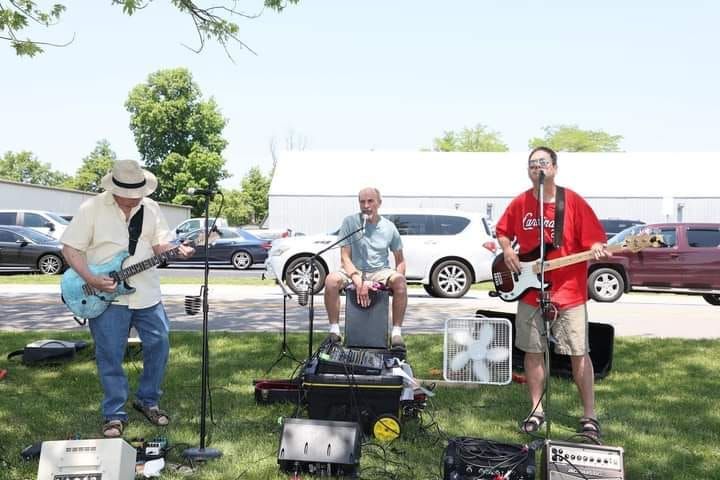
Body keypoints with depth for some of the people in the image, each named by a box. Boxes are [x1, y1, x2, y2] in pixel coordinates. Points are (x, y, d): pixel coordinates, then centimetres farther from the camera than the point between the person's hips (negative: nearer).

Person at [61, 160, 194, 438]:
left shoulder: (150, 208, 5)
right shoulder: (92, 209, -8)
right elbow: (70, 248, -6)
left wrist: (177, 251, -13)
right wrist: (91, 279, -18)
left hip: (147, 293, 4)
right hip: (106, 296, -4)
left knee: (159, 345, 7)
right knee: (110, 357, 1)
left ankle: (147, 401, 26)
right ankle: (114, 415, 14)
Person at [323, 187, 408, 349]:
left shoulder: (389, 227, 1)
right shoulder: (350, 222, -5)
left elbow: (400, 260, 8)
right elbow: (345, 257, -9)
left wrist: (397, 280, -12)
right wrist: (358, 281, -25)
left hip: (380, 272, 1)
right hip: (354, 271, -1)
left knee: (400, 281, -31)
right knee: (331, 280, -31)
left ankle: (396, 332, -21)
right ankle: (334, 330, -17)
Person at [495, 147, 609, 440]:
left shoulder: (573, 202, -6)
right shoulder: (519, 203, 4)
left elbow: (593, 239, -5)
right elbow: (502, 231, 18)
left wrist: (597, 250, -26)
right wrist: (507, 250, -1)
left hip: (570, 293, -3)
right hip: (530, 292, 3)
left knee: (579, 354, 2)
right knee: (533, 352, 8)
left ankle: (589, 416, 15)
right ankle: (537, 411, 22)